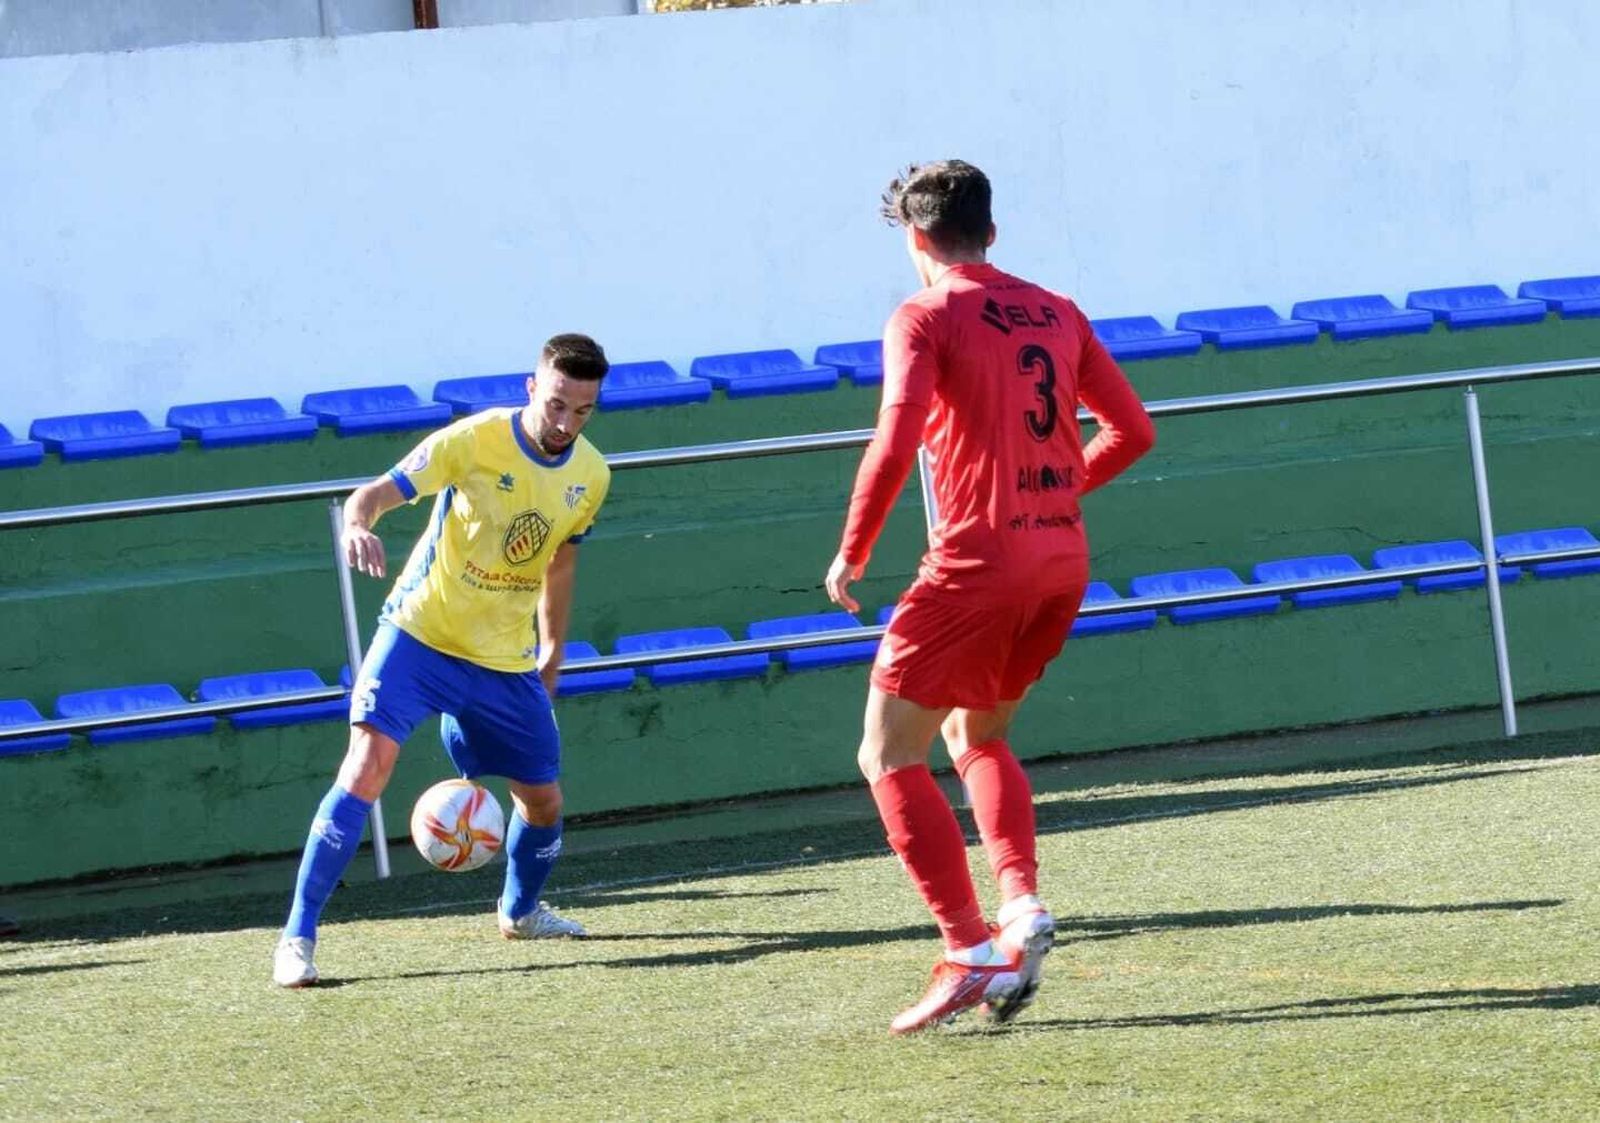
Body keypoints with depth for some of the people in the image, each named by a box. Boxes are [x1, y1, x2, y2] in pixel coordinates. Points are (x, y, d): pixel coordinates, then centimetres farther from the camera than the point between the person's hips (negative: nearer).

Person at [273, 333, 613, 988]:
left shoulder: (590, 475, 0)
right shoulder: (473, 441, -18)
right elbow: (379, 492, -26)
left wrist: (552, 655, 19)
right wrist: (359, 524, -49)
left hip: (506, 663, 5)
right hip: (420, 634, -5)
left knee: (544, 801, 10)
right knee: (368, 766, -22)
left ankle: (520, 910, 42)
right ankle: (298, 936, -19)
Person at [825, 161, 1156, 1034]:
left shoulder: (926, 318, -6)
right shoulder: (1055, 314, 13)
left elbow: (896, 440, -18)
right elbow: (1132, 431, 14)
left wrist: (852, 553, -9)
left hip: (978, 557, -7)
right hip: (1061, 553, 7)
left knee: (889, 757, 2)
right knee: (976, 735, 25)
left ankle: (971, 954, -9)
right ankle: (1022, 904, 4)